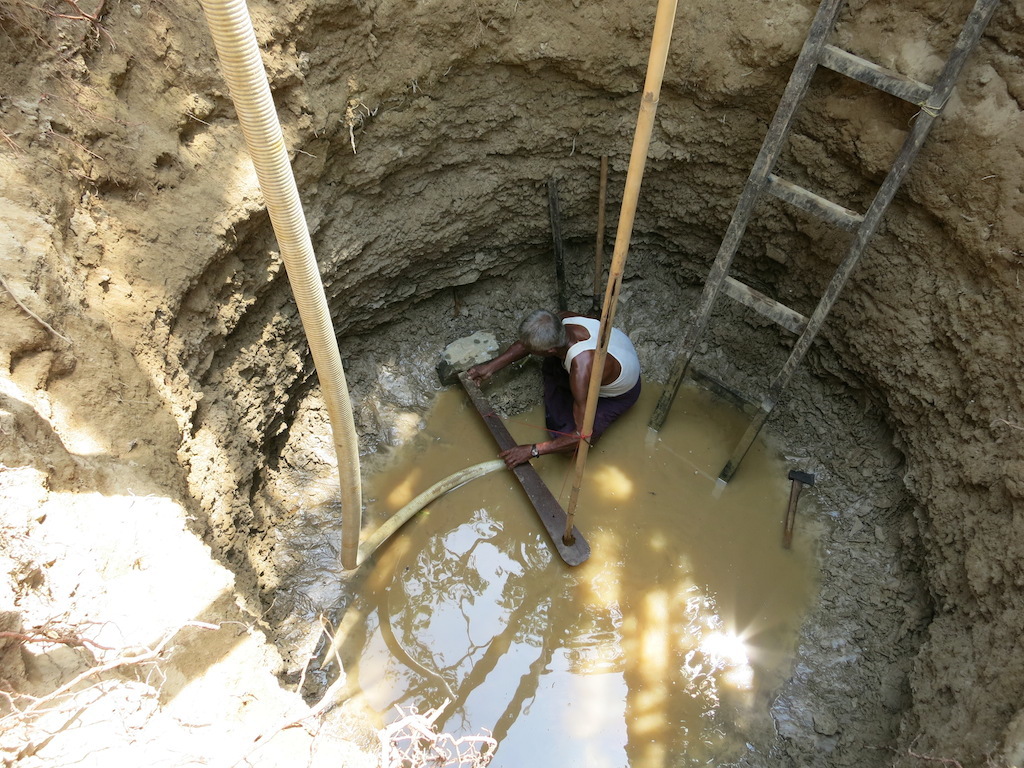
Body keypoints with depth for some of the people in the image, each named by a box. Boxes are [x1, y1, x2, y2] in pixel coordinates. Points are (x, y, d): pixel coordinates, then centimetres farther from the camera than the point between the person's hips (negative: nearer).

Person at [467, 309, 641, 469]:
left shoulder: (581, 370, -44)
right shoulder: (562, 320, -26)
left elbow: (584, 435, -37)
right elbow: (527, 342, -2)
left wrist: (532, 451, -33)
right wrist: (493, 365, -3)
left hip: (620, 393, -6)